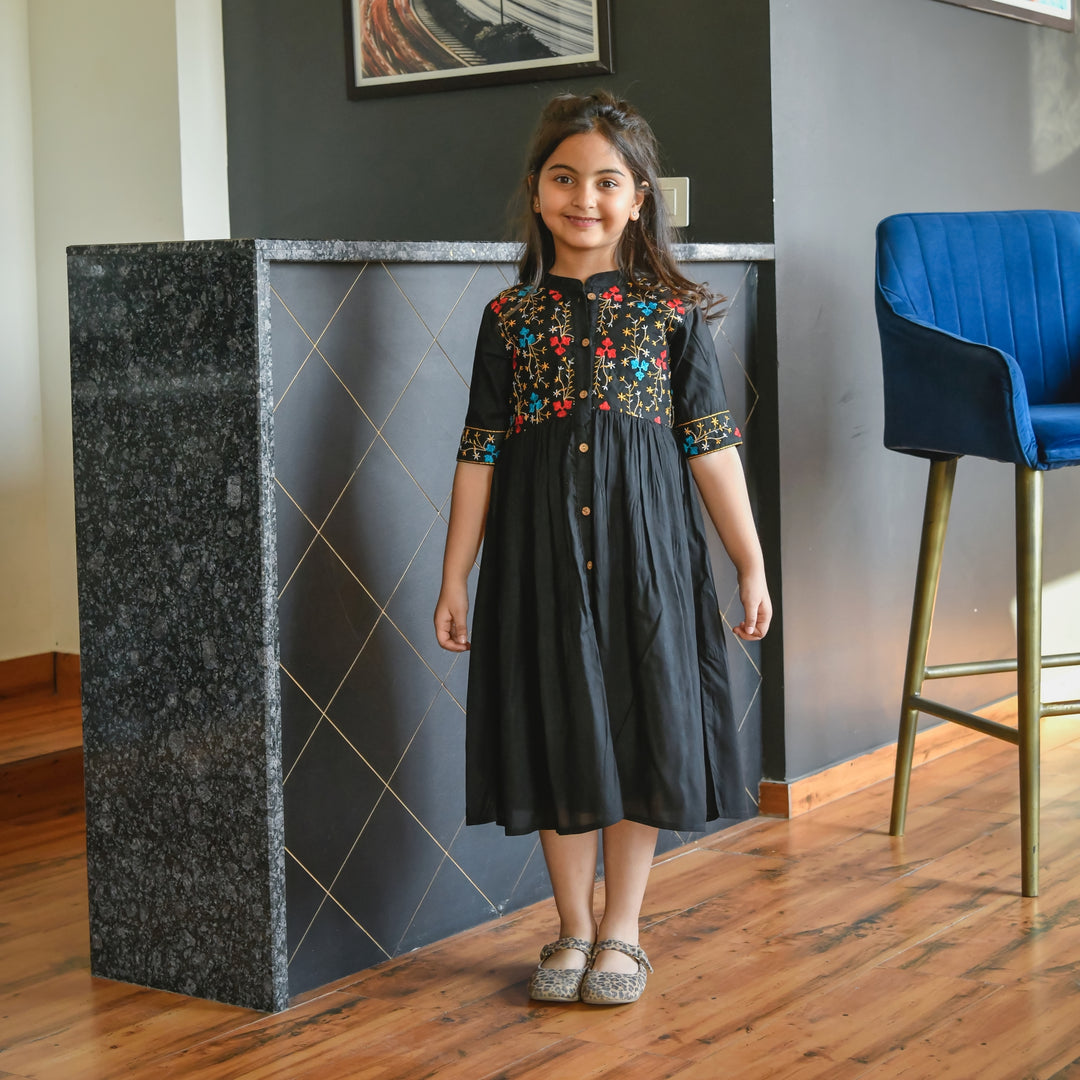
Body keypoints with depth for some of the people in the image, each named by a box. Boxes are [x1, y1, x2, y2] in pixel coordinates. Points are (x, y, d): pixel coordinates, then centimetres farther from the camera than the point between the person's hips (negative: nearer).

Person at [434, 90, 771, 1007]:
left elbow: (710, 446, 2)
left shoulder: (673, 313, 1)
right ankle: (573, 930, 22)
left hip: (644, 547, 0)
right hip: (539, 553, 1)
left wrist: (751, 563, 2)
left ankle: (621, 931, 20)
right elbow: (479, 455, 4)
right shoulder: (510, 318, 2)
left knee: (643, 732, 4)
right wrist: (455, 579, 3)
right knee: (557, 733, 7)